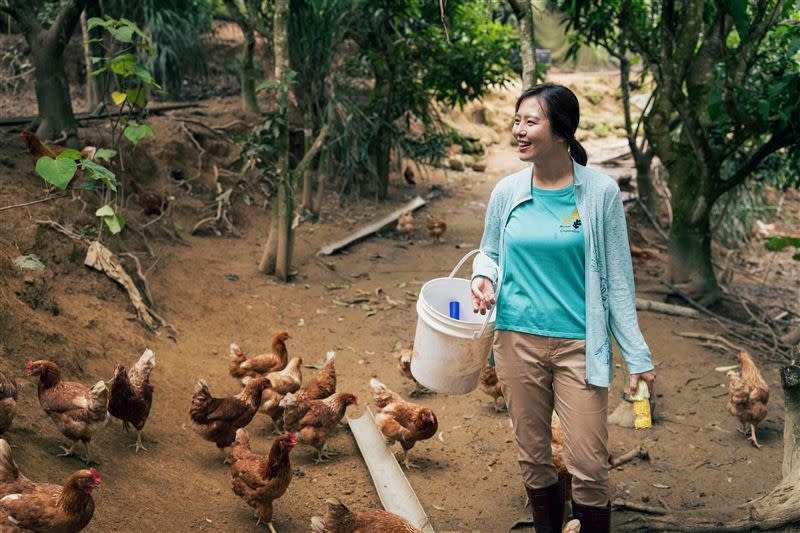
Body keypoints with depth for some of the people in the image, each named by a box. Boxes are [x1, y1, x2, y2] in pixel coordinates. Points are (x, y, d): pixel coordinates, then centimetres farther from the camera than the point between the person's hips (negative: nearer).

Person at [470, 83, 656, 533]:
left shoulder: (600, 191, -7)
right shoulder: (508, 191, 1)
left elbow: (617, 278, -2)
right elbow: (489, 251, 16)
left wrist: (637, 355, -3)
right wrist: (483, 277, -8)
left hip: (579, 344, -3)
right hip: (518, 340, 3)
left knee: (589, 469, -4)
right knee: (534, 460, 13)